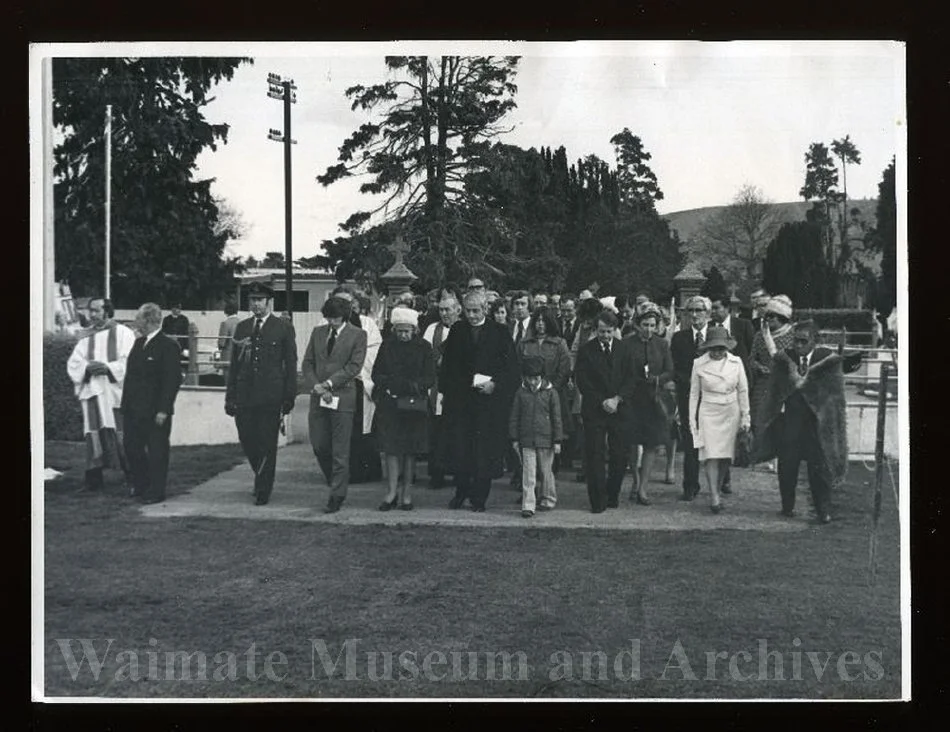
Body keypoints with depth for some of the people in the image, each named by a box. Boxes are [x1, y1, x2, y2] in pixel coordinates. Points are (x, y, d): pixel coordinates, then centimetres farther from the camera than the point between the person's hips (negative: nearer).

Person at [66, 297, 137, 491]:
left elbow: (129, 362, -6)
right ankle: (93, 479, 6)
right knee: (94, 435, 1)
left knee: (121, 436, -6)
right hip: (92, 392, 4)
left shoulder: (123, 333, 3)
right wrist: (87, 367, -10)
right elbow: (73, 364, 10)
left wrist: (108, 367, -18)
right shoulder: (86, 337, 16)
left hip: (116, 391, -4)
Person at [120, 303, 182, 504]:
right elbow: (130, 375, 17)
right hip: (133, 410, 8)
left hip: (154, 412, -8)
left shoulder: (168, 346, -12)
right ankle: (140, 487, 28)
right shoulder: (138, 343, 13)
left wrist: (163, 410, -19)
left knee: (156, 452, 2)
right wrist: (125, 404, 11)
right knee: (132, 449, 13)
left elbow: (172, 381, -16)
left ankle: (155, 492, 12)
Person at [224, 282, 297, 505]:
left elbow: (290, 364, 1)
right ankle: (262, 478, 29)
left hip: (271, 396, -4)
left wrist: (289, 397, -4)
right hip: (244, 395, 4)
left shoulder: (283, 328, 1)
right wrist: (230, 396, 8)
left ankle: (263, 491, 11)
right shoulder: (242, 327, 12)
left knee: (267, 445, 0)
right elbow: (234, 364, 13)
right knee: (247, 441, 5)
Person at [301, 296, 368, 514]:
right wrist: (315, 386, -6)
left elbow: (354, 366, -9)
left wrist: (329, 383, -14)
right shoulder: (318, 332, 12)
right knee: (319, 445, 6)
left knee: (340, 450, -2)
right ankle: (335, 482, 28)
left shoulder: (357, 335, -1)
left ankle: (337, 495, 5)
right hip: (318, 397, 5)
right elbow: (307, 363, 11)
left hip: (342, 397, -5)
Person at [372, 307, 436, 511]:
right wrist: (388, 383, -13)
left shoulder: (423, 347, 2)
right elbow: (376, 373, 8)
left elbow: (430, 378, -1)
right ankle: (393, 491, 1)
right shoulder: (387, 345, 7)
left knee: (410, 450, 4)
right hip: (389, 404, 1)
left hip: (414, 404, -1)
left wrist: (411, 386, -17)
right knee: (391, 447, -4)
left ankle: (407, 492, 13)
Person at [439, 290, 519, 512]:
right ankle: (461, 492, 17)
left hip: (489, 399, -2)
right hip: (459, 399, 2)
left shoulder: (499, 332, 1)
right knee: (459, 447, 0)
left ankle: (479, 497, 10)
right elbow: (447, 365, 12)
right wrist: (447, 391, 3)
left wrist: (495, 384, -13)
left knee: (485, 450, 0)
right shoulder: (456, 331, 9)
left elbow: (511, 366, 0)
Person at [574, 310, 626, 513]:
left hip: (619, 409, 2)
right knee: (595, 456, -3)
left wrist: (617, 399, -9)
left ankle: (612, 495, 19)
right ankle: (598, 501, 5)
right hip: (594, 410, -1)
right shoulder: (586, 350, 0)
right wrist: (602, 402, -9)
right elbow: (582, 381, -3)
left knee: (620, 456, 1)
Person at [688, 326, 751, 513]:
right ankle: (714, 497, -13)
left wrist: (745, 417, 6)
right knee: (711, 456, -11)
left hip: (731, 413, 2)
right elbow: (694, 393, 4)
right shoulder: (699, 364, -4)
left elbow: (743, 391, 7)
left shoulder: (736, 362, 0)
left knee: (725, 457, 3)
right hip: (709, 413, -2)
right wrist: (692, 420, 3)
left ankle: (717, 493, 14)